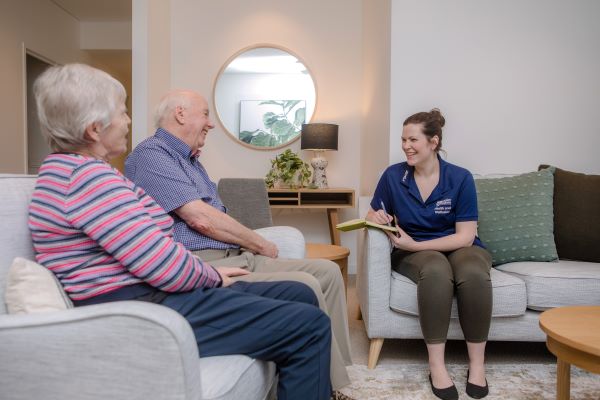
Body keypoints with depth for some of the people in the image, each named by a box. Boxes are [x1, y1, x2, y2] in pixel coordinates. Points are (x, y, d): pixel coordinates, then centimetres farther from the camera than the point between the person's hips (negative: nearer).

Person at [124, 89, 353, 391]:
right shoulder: (151, 154, -6)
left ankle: (337, 370, 6)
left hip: (235, 256, 10)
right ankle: (330, 388, -7)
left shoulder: (191, 160, 26)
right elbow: (200, 219, -17)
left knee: (328, 271, 1)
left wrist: (254, 244, 3)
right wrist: (262, 245, -6)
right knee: (304, 286, -25)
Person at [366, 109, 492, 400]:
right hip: (414, 253, 0)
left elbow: (465, 237, -11)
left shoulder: (460, 178, -8)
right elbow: (373, 215, 8)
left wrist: (415, 244, -21)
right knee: (436, 270, -36)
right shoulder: (393, 175, -4)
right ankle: (436, 365, -25)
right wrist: (378, 218, -18)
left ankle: (477, 363, -16)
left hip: (458, 248, 1)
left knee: (474, 274, -35)